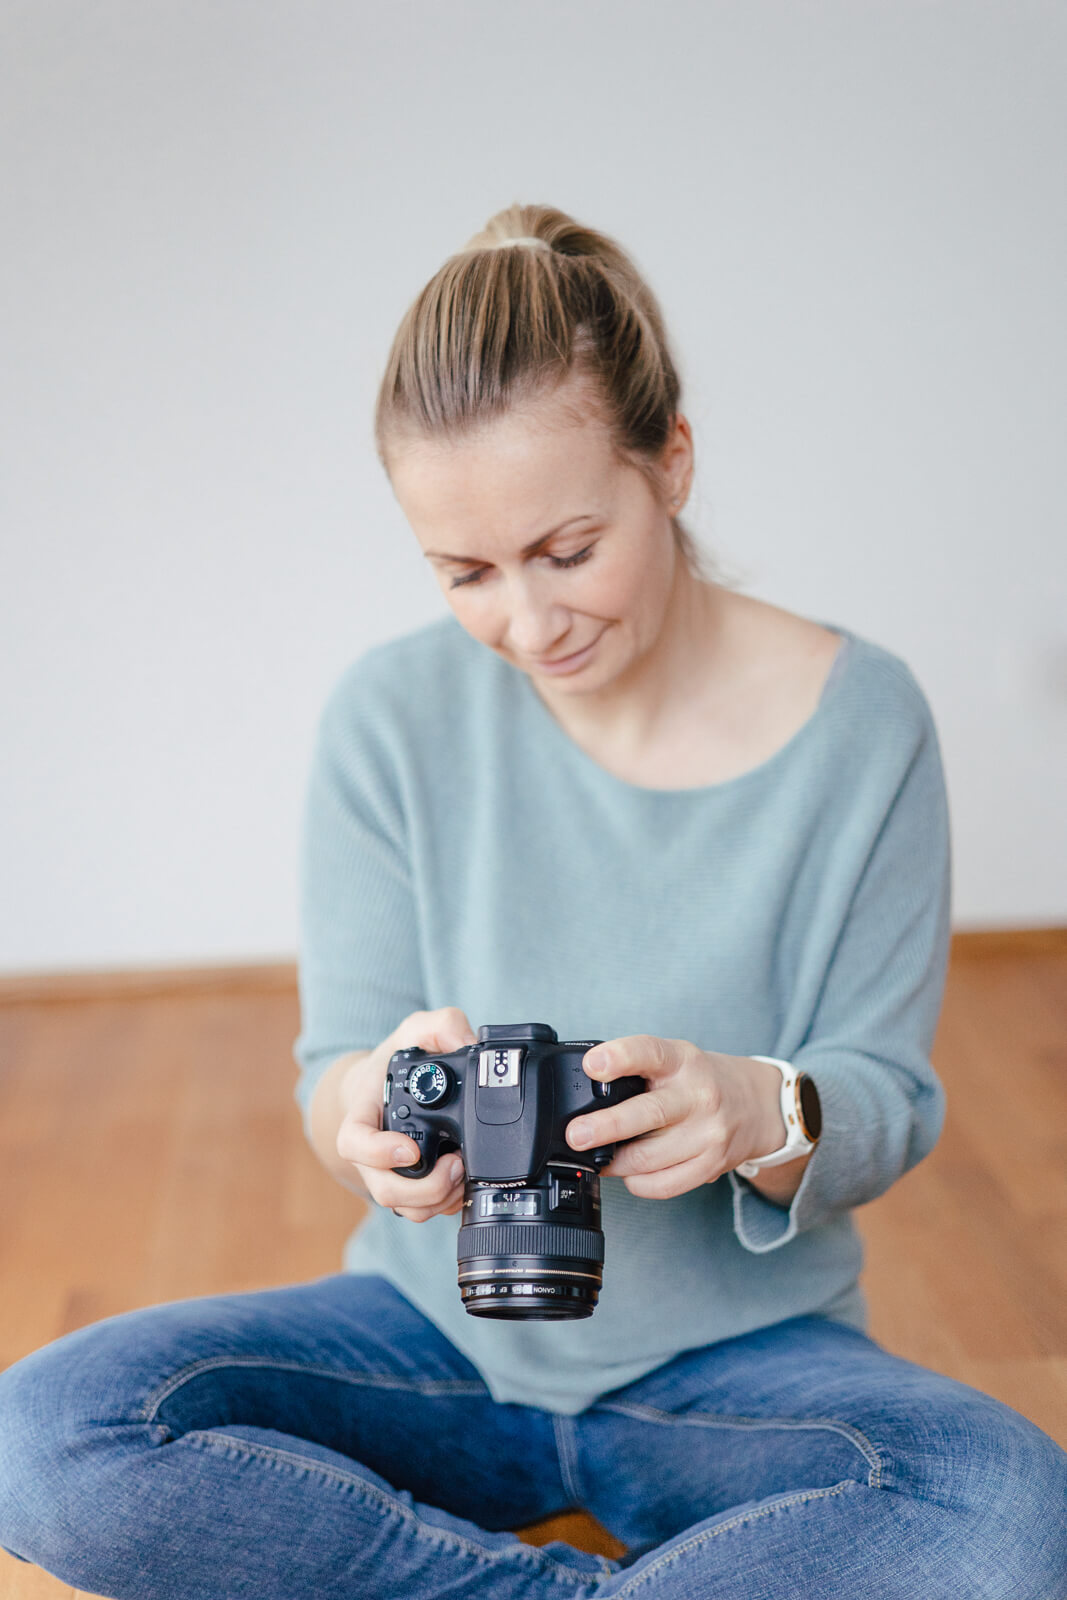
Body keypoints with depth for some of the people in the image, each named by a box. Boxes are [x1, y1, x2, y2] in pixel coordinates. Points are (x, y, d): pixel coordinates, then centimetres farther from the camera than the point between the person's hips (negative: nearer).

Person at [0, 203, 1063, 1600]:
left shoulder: (859, 722, -10)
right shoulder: (394, 716, -7)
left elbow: (889, 1101, -5)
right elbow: (337, 1062, -4)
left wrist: (766, 1114, -30)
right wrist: (370, 1110, -29)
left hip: (740, 1354, -1)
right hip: (442, 1331, 1)